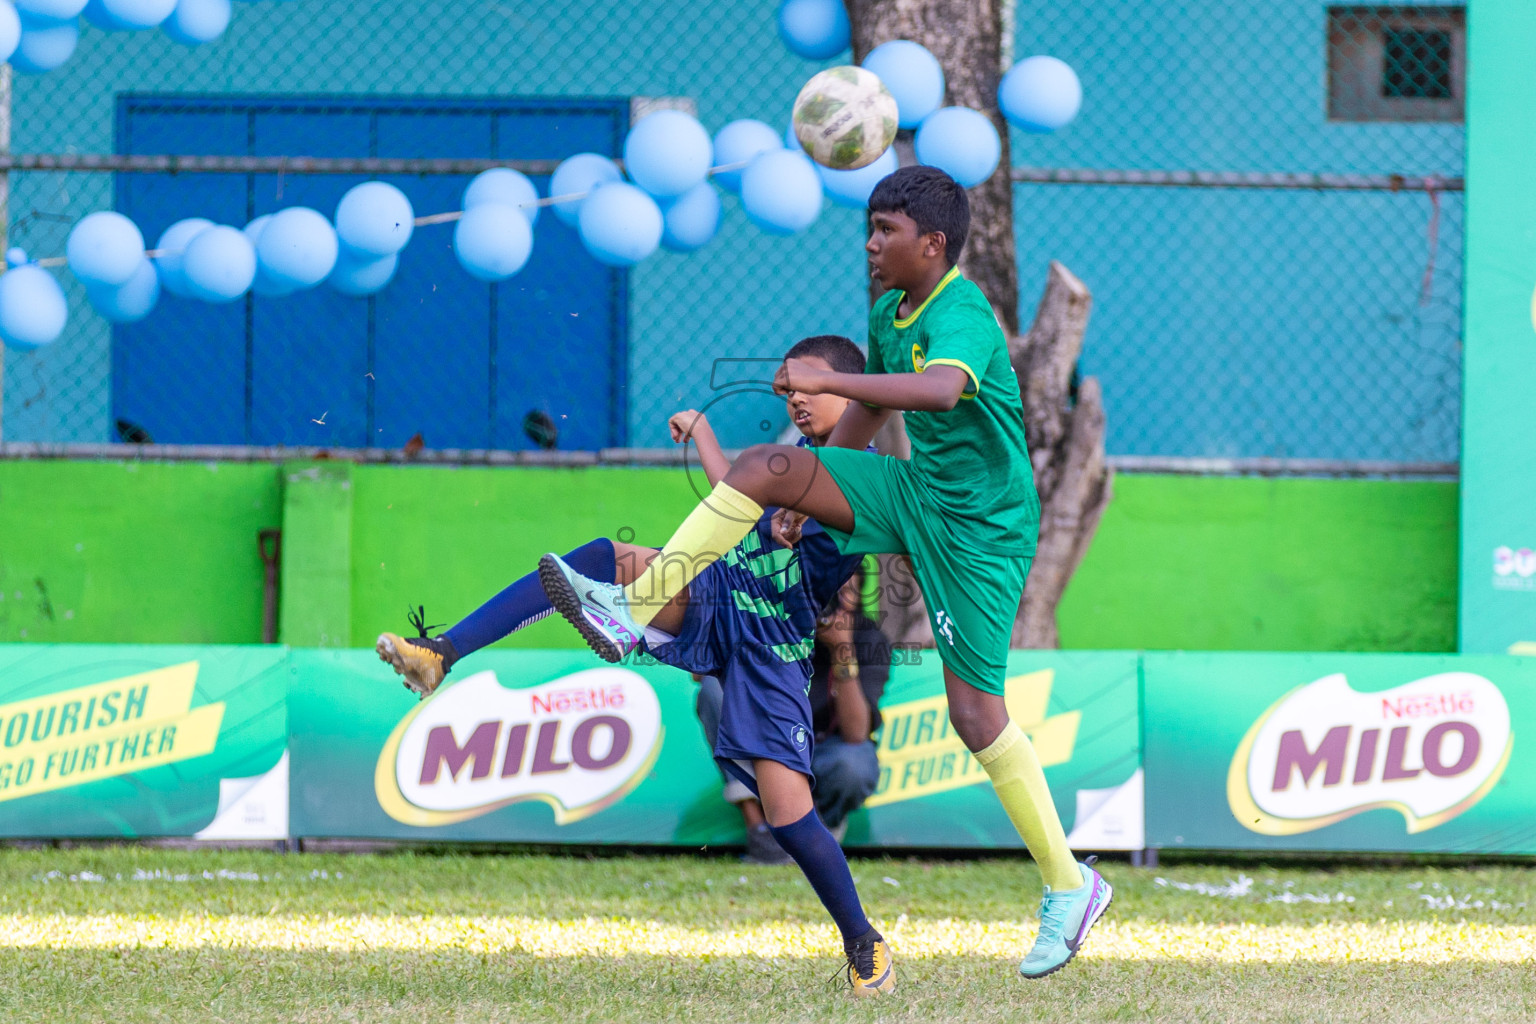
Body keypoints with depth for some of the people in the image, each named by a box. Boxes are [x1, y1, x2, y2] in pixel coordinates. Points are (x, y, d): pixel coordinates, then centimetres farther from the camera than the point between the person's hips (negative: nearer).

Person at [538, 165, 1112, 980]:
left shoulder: (962, 315, -23)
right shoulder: (889, 311, 5)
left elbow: (940, 389, -45)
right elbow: (870, 409, 22)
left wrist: (828, 380, -46)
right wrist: (810, 498, 23)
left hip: (981, 528, -8)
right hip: (917, 490, 8)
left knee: (975, 714, -8)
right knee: (763, 468, -8)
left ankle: (1069, 885, 5)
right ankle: (634, 614, -10)